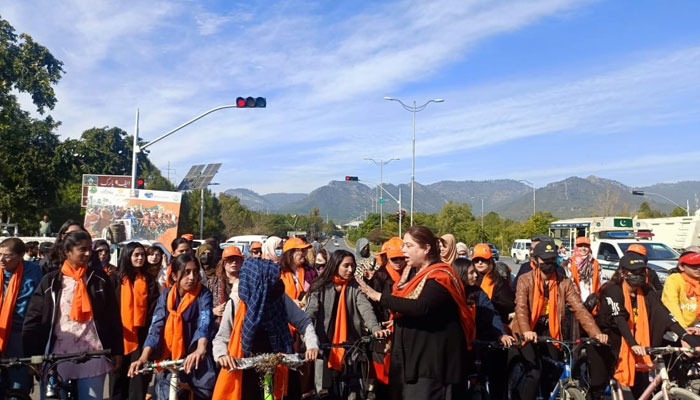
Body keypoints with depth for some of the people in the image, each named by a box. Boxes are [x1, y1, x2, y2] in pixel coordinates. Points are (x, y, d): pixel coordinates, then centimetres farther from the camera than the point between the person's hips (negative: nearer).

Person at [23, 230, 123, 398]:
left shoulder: (99, 279, 5)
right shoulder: (50, 282, 3)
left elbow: (113, 318, 6)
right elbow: (33, 320, 3)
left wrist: (117, 351, 3)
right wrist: (32, 356, -5)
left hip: (93, 356, 0)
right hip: (57, 357, 0)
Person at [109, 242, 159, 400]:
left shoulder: (149, 279, 8)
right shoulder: (116, 278, 2)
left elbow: (154, 307, 5)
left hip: (142, 334, 1)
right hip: (120, 334, 0)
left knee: (139, 376, 3)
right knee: (119, 375, 10)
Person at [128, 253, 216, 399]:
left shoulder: (203, 294, -10)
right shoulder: (166, 296, -1)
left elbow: (205, 322, -26)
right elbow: (156, 326, -10)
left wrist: (201, 349, -45)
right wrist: (144, 357, -25)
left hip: (196, 358, -2)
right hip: (170, 359, 2)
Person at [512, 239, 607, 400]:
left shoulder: (564, 282, -2)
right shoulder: (525, 280, -10)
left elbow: (579, 308, -10)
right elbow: (521, 307, -22)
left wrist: (596, 333, -23)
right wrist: (526, 331, -40)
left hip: (550, 331, 3)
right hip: (530, 333, -3)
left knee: (552, 374, 8)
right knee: (534, 372, -15)